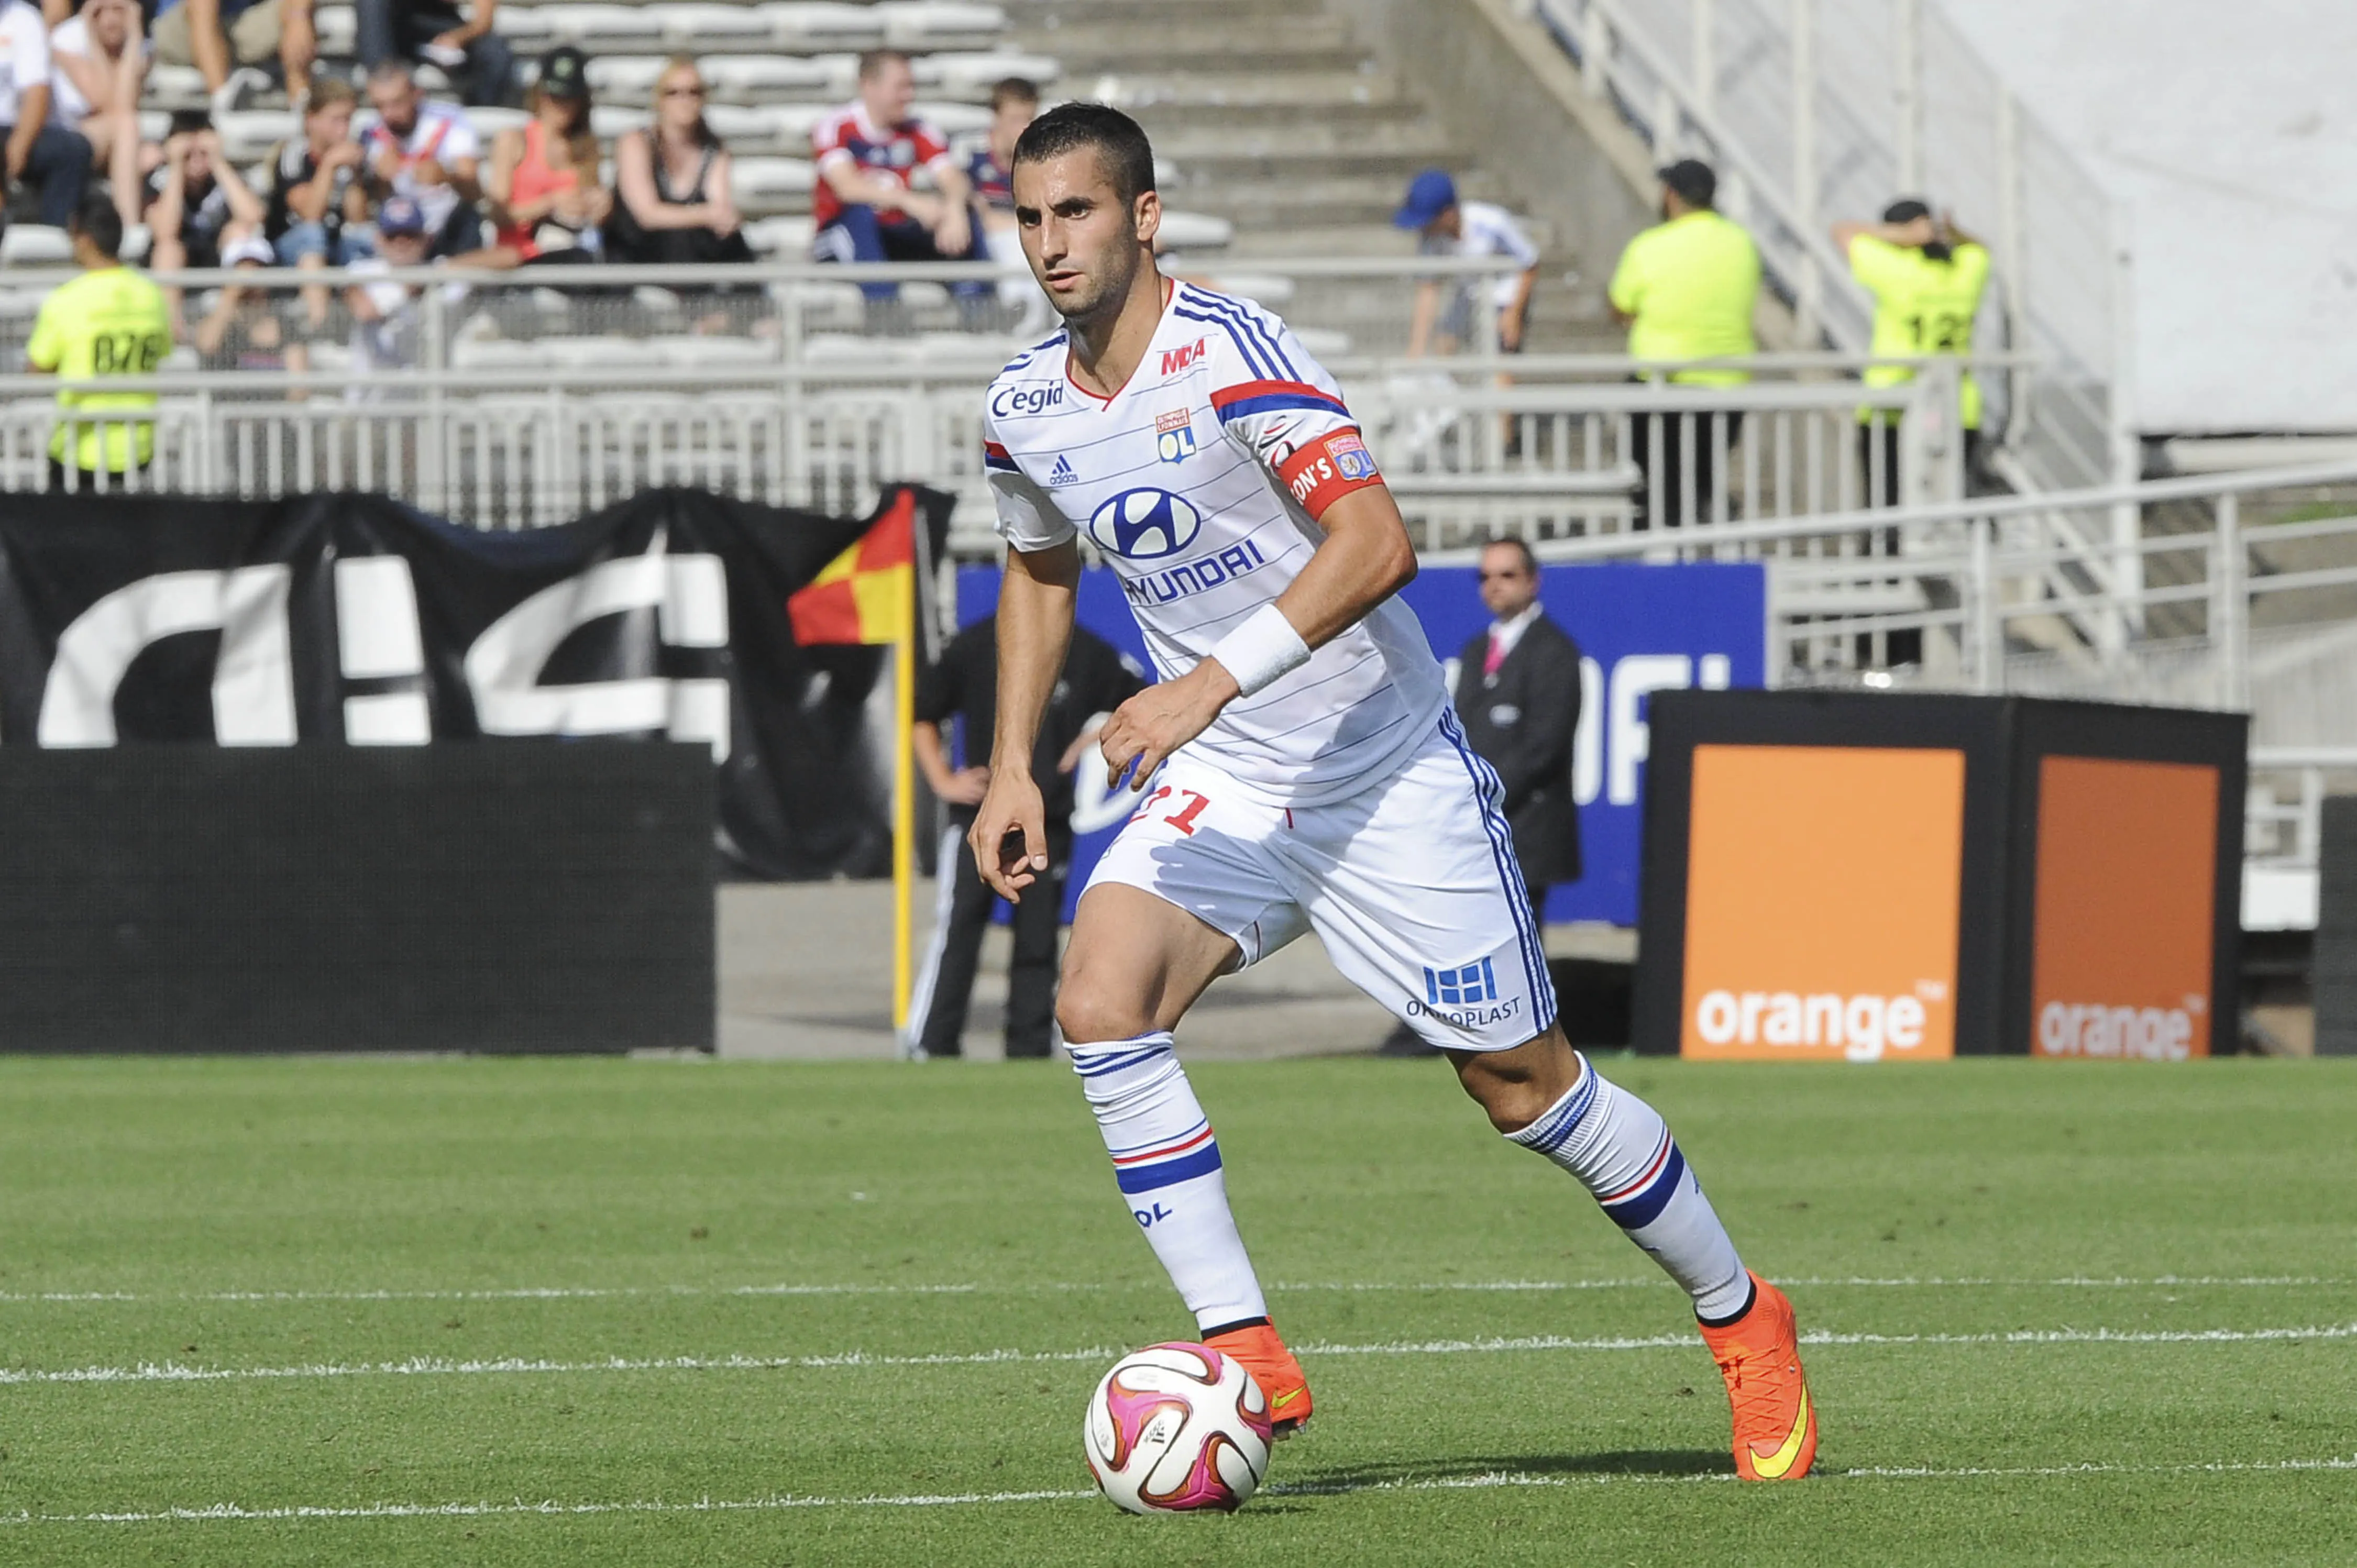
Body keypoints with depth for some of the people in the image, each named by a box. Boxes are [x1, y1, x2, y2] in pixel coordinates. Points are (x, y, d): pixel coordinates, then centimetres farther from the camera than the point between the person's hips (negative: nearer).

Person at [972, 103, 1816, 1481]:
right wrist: (1014, 769, 12)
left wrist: (1212, 681, -38)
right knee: (1101, 1004, -20)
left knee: (1522, 1084, 2)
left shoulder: (1229, 354, -22)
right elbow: (1040, 572, 21)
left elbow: (1378, 544, -31)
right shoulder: (1025, 411, 0)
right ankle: (1250, 1362, -16)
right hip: (1220, 783, 6)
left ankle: (1745, 1325, 24)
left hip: (1387, 778, -6)